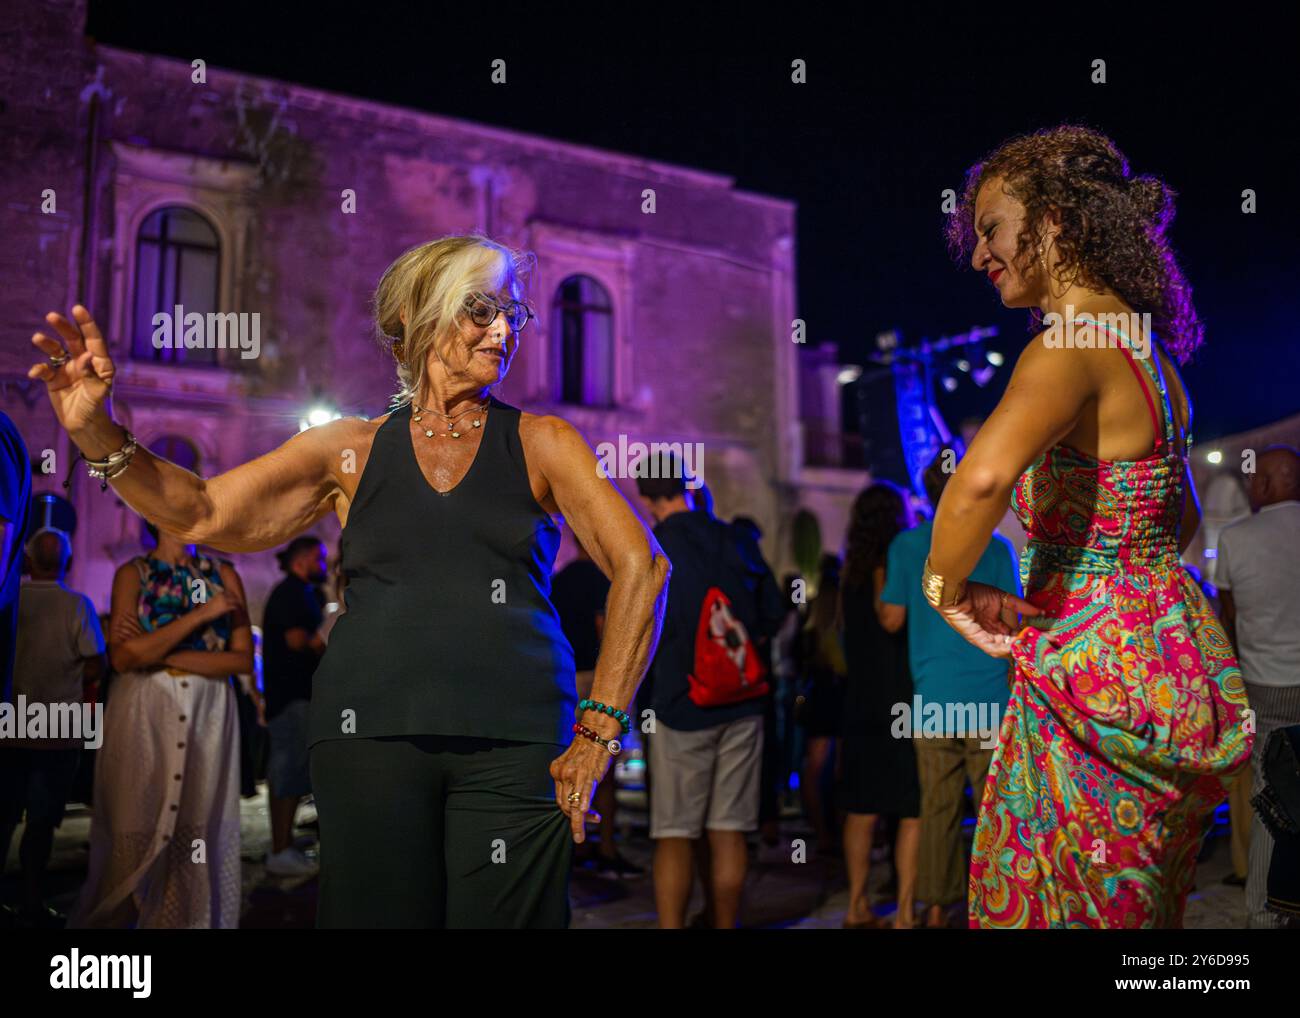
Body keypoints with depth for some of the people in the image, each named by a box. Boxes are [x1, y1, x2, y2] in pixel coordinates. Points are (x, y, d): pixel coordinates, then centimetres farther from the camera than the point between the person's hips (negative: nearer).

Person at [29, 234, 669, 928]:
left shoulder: (541, 443, 7)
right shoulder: (351, 449, 10)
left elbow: (640, 566, 0)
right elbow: (203, 513, 5)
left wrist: (598, 731, -7)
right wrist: (96, 433, -11)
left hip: (515, 742, 0)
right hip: (370, 734, 1)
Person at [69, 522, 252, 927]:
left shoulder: (224, 575, 9)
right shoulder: (133, 573, 3)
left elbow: (243, 658, 0)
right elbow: (123, 656, -10)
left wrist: (160, 652, -9)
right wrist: (201, 615, -14)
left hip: (208, 715, 2)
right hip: (145, 715, -2)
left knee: (200, 831, 1)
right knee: (135, 831, 0)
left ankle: (196, 920, 12)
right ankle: (113, 917, 16)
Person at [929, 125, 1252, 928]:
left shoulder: (1071, 348, -19)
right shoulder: (1145, 347, 11)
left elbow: (982, 477, -38)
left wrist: (946, 589, -22)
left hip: (1101, 673, -9)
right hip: (1169, 644, 9)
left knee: (1070, 906, 6)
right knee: (1141, 902, 21)